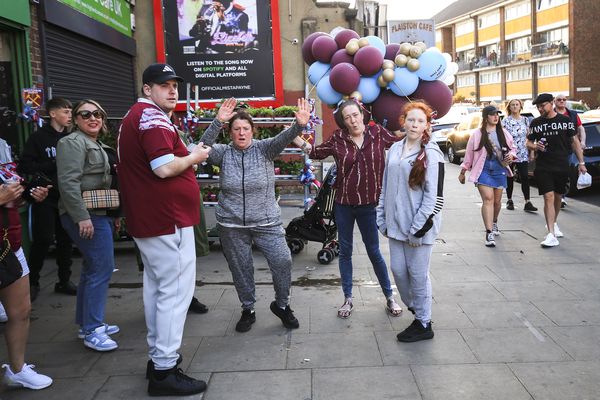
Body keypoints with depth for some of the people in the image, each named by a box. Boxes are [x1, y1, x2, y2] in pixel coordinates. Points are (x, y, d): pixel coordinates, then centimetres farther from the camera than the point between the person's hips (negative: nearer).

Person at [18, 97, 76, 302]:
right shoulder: (38, 137, -2)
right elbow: (26, 166, -9)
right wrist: (54, 165, -14)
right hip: (45, 198, -4)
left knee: (65, 239, 8)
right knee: (43, 239, -3)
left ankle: (64, 280, 20)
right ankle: (32, 281, 14)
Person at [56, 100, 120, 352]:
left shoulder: (96, 144, 20)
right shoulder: (73, 142, -10)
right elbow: (68, 182, -20)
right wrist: (82, 217, -25)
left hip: (98, 214, 10)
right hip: (86, 216, -10)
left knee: (92, 269, 14)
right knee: (102, 268, -11)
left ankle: (87, 324, 24)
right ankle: (92, 331, -4)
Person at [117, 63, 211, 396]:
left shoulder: (135, 116, 18)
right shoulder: (152, 117, -15)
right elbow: (165, 168, -25)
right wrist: (195, 156, -8)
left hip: (148, 218, 11)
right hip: (168, 219, -11)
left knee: (156, 287, 18)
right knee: (175, 291, -6)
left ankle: (158, 355, 29)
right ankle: (165, 371, -1)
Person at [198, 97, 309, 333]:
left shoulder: (263, 149, -2)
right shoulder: (224, 153, 0)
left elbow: (282, 139, -21)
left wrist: (300, 125, -42)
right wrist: (218, 122, -34)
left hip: (266, 222, -1)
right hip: (232, 225, 1)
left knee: (282, 261, -8)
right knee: (240, 269, 10)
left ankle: (282, 305, 17)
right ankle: (248, 310, 31)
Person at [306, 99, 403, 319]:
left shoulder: (377, 133, -4)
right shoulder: (338, 139, -4)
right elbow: (316, 152, 9)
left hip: (368, 204, -1)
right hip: (343, 204, 1)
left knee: (374, 251, 9)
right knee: (345, 251, 11)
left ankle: (389, 297, 27)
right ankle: (348, 299, 26)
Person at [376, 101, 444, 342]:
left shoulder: (431, 154, -9)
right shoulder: (395, 149, 10)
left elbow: (434, 196, -13)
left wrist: (418, 228, -16)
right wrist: (382, 218, 12)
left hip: (419, 225, -6)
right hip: (396, 223, 6)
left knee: (417, 273, 3)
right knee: (398, 269, 11)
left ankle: (423, 324, 19)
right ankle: (414, 307, 36)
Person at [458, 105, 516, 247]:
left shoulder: (503, 133, 7)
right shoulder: (477, 134, -3)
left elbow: (512, 148, 21)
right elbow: (469, 153, 2)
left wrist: (511, 155, -3)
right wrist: (463, 172, 5)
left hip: (500, 170, 4)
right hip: (484, 171, -4)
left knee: (497, 201, 13)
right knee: (488, 199, -16)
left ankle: (494, 223, 41)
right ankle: (489, 233, -17)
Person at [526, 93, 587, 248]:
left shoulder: (565, 120, 3)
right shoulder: (535, 123, 4)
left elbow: (575, 141, 7)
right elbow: (528, 142, 13)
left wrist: (581, 162, 3)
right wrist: (534, 145, -12)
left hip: (562, 166, 1)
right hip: (543, 167, -1)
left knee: (557, 197, 13)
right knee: (548, 197, -11)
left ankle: (553, 224, 37)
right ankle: (551, 235, -13)